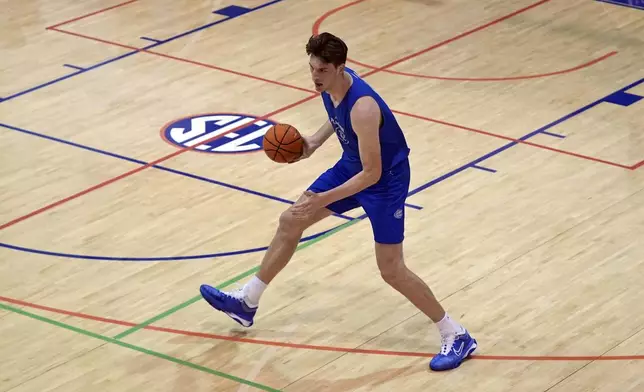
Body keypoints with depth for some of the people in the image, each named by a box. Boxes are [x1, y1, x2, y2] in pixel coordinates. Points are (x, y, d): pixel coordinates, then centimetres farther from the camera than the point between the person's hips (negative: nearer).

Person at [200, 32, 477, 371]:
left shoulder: (363, 107, -37)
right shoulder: (330, 83, -11)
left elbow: (373, 173, -33)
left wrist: (324, 199, -34)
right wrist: (315, 141, 0)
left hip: (385, 179, -9)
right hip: (351, 166, 9)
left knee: (391, 270, -8)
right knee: (290, 221, 13)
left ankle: (457, 337, 5)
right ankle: (246, 303, 28)